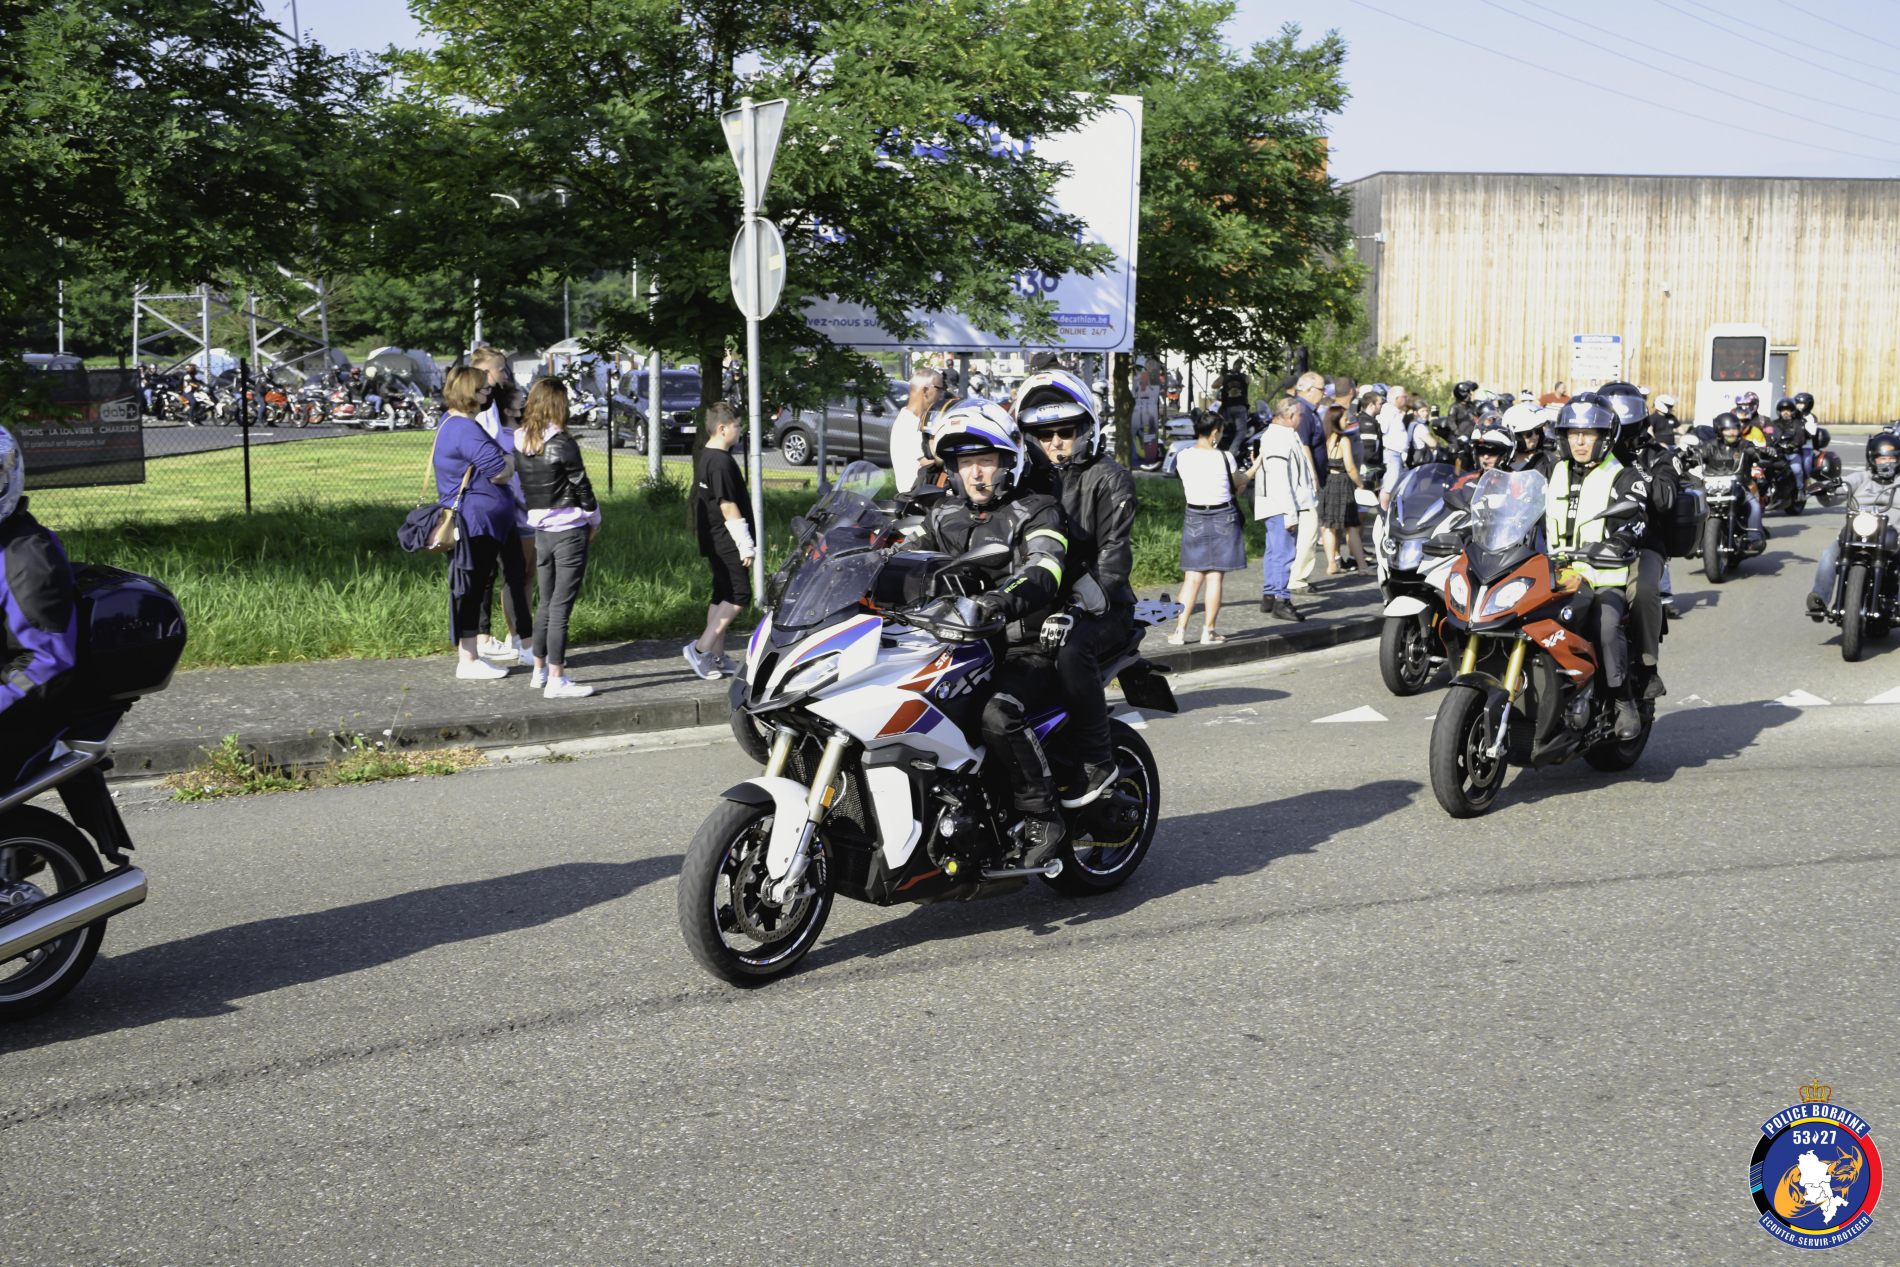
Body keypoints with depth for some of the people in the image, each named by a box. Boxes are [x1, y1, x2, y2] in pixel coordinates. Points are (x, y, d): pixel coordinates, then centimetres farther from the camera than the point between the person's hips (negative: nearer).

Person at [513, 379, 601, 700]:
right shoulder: (563, 444, -16)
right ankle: (556, 681, -3)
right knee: (561, 606, -5)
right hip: (569, 531, -6)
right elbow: (581, 485, -9)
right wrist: (594, 518, 6)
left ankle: (540, 670, 28)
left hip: (540, 529, 6)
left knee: (546, 602, 18)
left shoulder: (520, 443, 3)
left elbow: (523, 484, 10)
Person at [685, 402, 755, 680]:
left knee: (722, 595, 13)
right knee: (739, 594, -9)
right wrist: (746, 545, -17)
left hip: (713, 541, 11)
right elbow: (728, 506, -20)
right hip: (726, 542, -11)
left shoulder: (704, 458, 14)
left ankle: (716, 657, 16)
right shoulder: (721, 462, -18)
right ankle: (700, 649, -10)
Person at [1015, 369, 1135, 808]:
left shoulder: (1108, 478, 0)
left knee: (1071, 652, -36)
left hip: (1099, 607, -6)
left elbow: (1113, 554, -12)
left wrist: (1079, 604, -26)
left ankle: (1097, 763, -23)